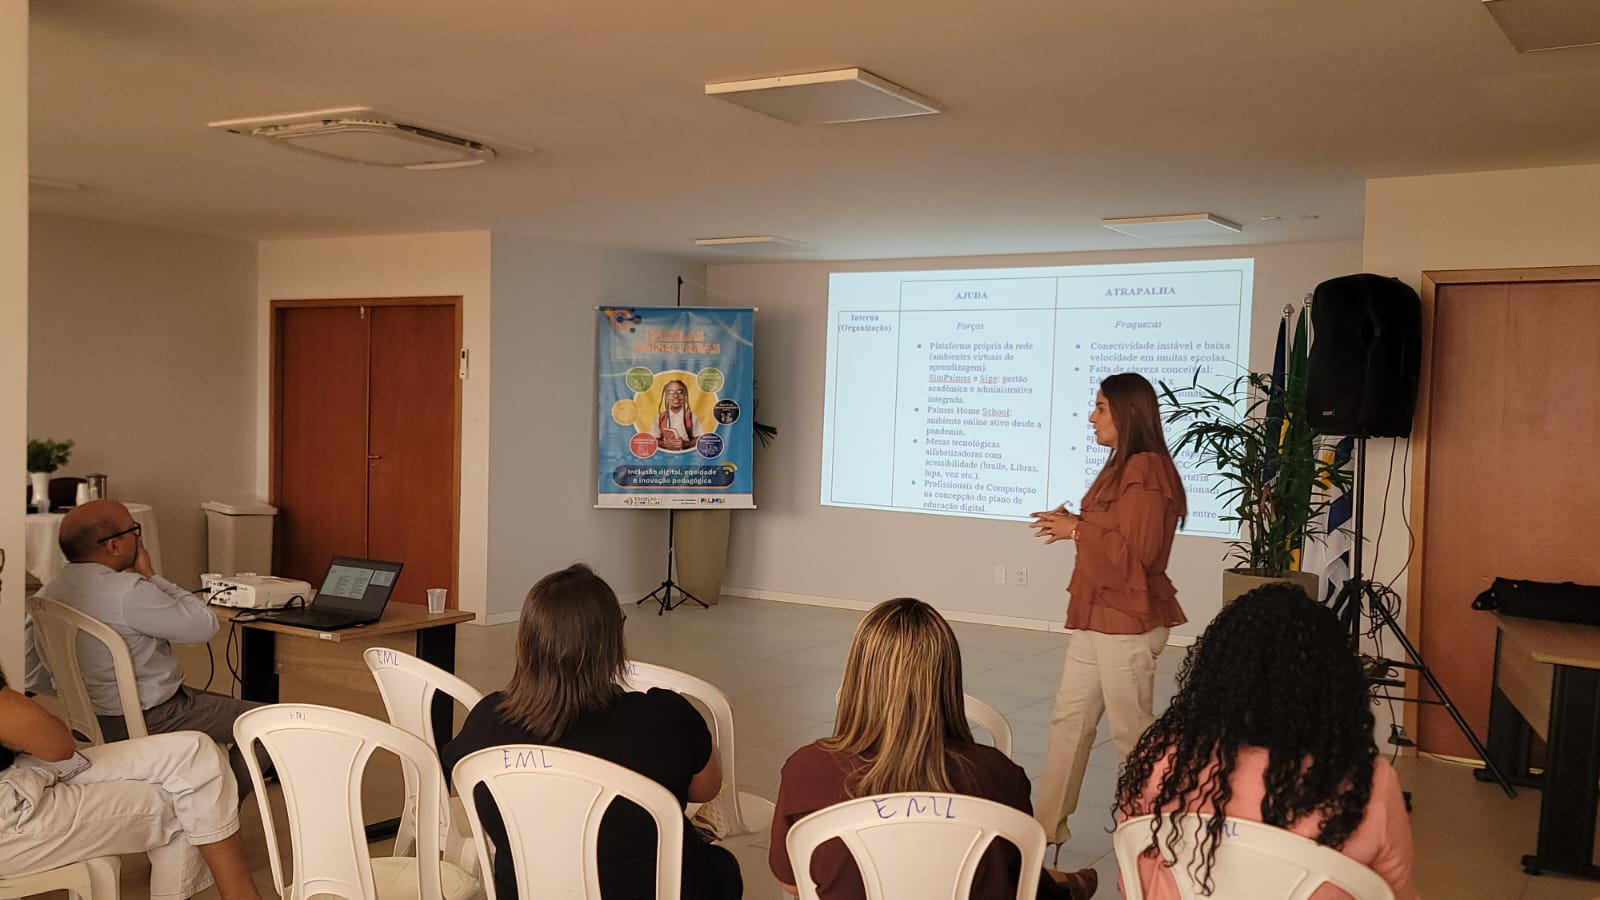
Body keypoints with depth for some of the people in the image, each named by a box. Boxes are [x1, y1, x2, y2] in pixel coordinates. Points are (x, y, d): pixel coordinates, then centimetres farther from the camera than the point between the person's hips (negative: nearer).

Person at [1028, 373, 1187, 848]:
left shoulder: (1147, 471, -17)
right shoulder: (1121, 467, 14)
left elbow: (1136, 552, -21)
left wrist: (1077, 529, -13)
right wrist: (1072, 523, 6)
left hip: (1127, 623, -10)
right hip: (1095, 618, 10)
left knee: (1131, 730, 2)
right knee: (1069, 719, 12)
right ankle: (1047, 827, 21)